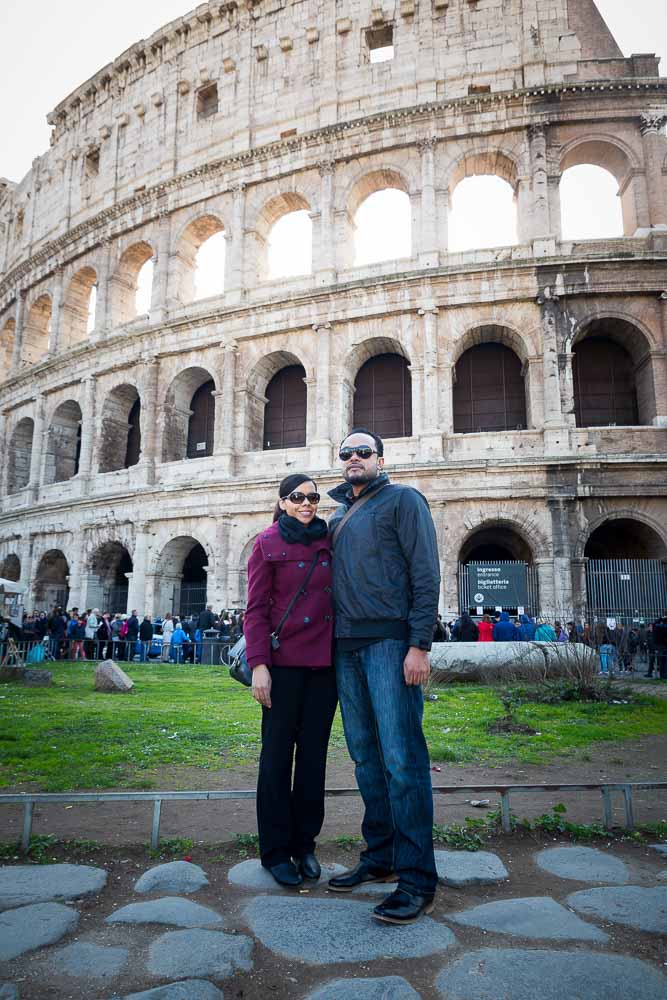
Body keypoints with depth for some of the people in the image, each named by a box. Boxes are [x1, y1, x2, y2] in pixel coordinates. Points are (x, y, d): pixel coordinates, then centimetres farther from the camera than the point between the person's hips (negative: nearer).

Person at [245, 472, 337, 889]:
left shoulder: (330, 541, 11)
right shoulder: (268, 543, 0)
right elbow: (256, 610, -3)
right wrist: (259, 664, -12)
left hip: (325, 662, 4)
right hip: (284, 661, -4)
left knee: (314, 753, 10)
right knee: (278, 753, 5)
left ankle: (305, 845, 24)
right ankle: (276, 851, 18)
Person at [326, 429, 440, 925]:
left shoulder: (403, 499, 1)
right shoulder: (337, 517, 21)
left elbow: (426, 573, -8)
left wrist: (420, 646, -16)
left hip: (390, 641, -7)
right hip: (346, 646, 7)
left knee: (402, 758, -7)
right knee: (365, 756, 11)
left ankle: (418, 880, 1)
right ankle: (380, 858, 23)